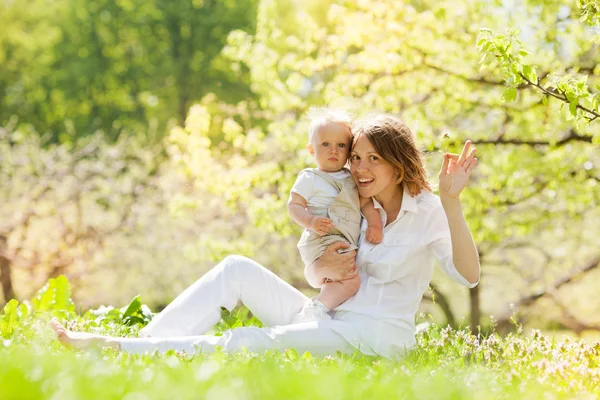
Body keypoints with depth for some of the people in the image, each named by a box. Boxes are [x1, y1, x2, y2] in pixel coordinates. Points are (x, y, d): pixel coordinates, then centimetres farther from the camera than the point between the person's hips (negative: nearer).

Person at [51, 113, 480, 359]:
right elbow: (314, 273, 14)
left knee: (249, 343, -25)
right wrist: (323, 269, -11)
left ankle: (113, 347, -25)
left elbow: (469, 275, -19)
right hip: (330, 320, 7)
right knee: (237, 269, -8)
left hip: (377, 335, -7)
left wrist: (452, 202, -28)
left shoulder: (427, 211, -4)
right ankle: (144, 341, -17)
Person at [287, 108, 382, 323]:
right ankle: (316, 310, -24)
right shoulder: (309, 179, -3)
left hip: (348, 244, 8)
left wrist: (375, 224, -7)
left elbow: (365, 202, 10)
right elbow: (294, 204, -6)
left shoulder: (351, 179, 14)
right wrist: (311, 222, -24)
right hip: (323, 241, -8)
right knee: (350, 281, -26)